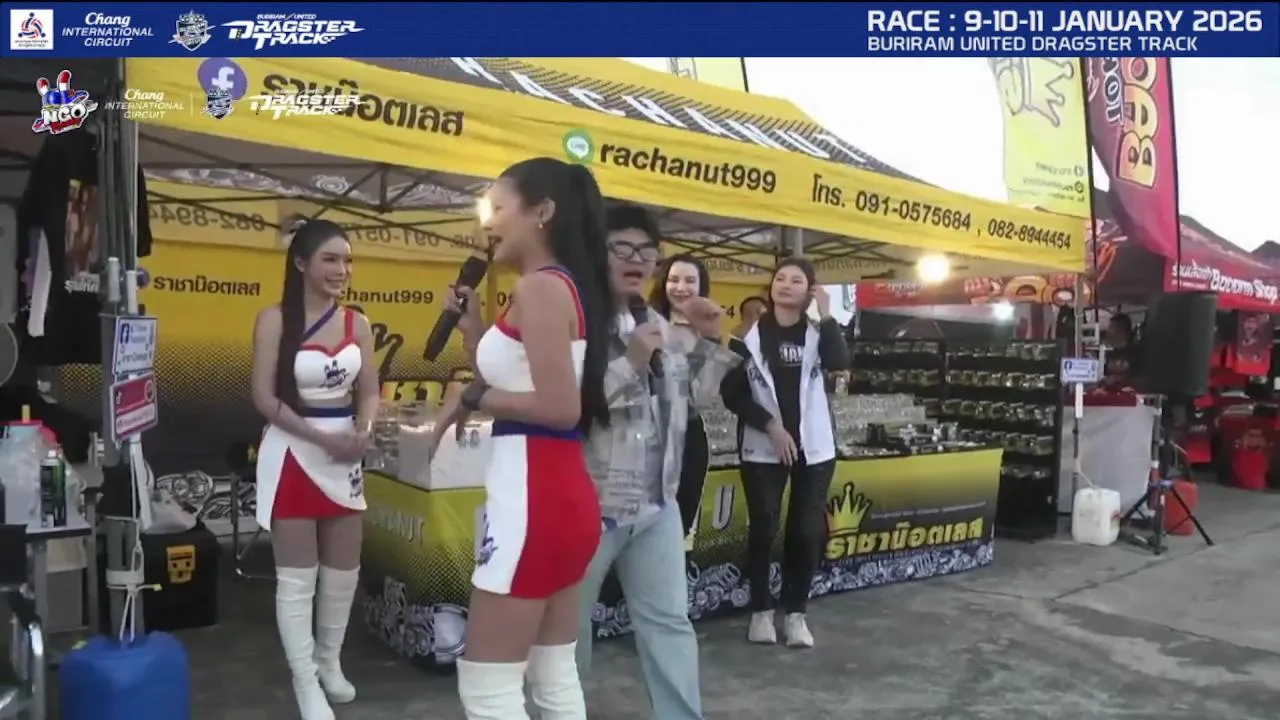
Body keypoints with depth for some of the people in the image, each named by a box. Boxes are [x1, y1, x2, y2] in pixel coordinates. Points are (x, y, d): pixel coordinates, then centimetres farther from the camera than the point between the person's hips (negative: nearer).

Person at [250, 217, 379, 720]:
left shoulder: (357, 324, 4)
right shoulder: (274, 320, -8)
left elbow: (369, 392, 6)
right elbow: (265, 397, -12)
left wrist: (362, 432, -15)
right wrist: (321, 437, -20)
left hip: (345, 456, 5)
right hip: (292, 453, -4)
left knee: (344, 571, 14)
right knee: (296, 577, 3)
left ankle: (329, 662, 36)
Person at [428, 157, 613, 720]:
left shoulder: (539, 286, -13)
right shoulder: (561, 286, 15)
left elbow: (560, 408, -22)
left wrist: (472, 398, -10)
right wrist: (473, 329, 9)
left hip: (532, 497, -10)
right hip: (561, 493, 10)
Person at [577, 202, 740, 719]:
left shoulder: (660, 326, 11)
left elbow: (698, 395, 16)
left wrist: (708, 341, 2)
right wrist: (628, 364, -23)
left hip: (656, 503, 6)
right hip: (589, 502, -6)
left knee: (669, 620, 14)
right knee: (568, 624, 11)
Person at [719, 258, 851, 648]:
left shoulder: (817, 333, 6)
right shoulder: (752, 336, 0)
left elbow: (839, 363, -16)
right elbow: (732, 393, -5)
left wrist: (827, 315, -15)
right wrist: (769, 425, -12)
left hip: (813, 447, 2)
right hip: (763, 448, -2)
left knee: (807, 531, 3)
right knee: (763, 529, 0)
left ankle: (796, 612, 16)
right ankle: (761, 610, 15)